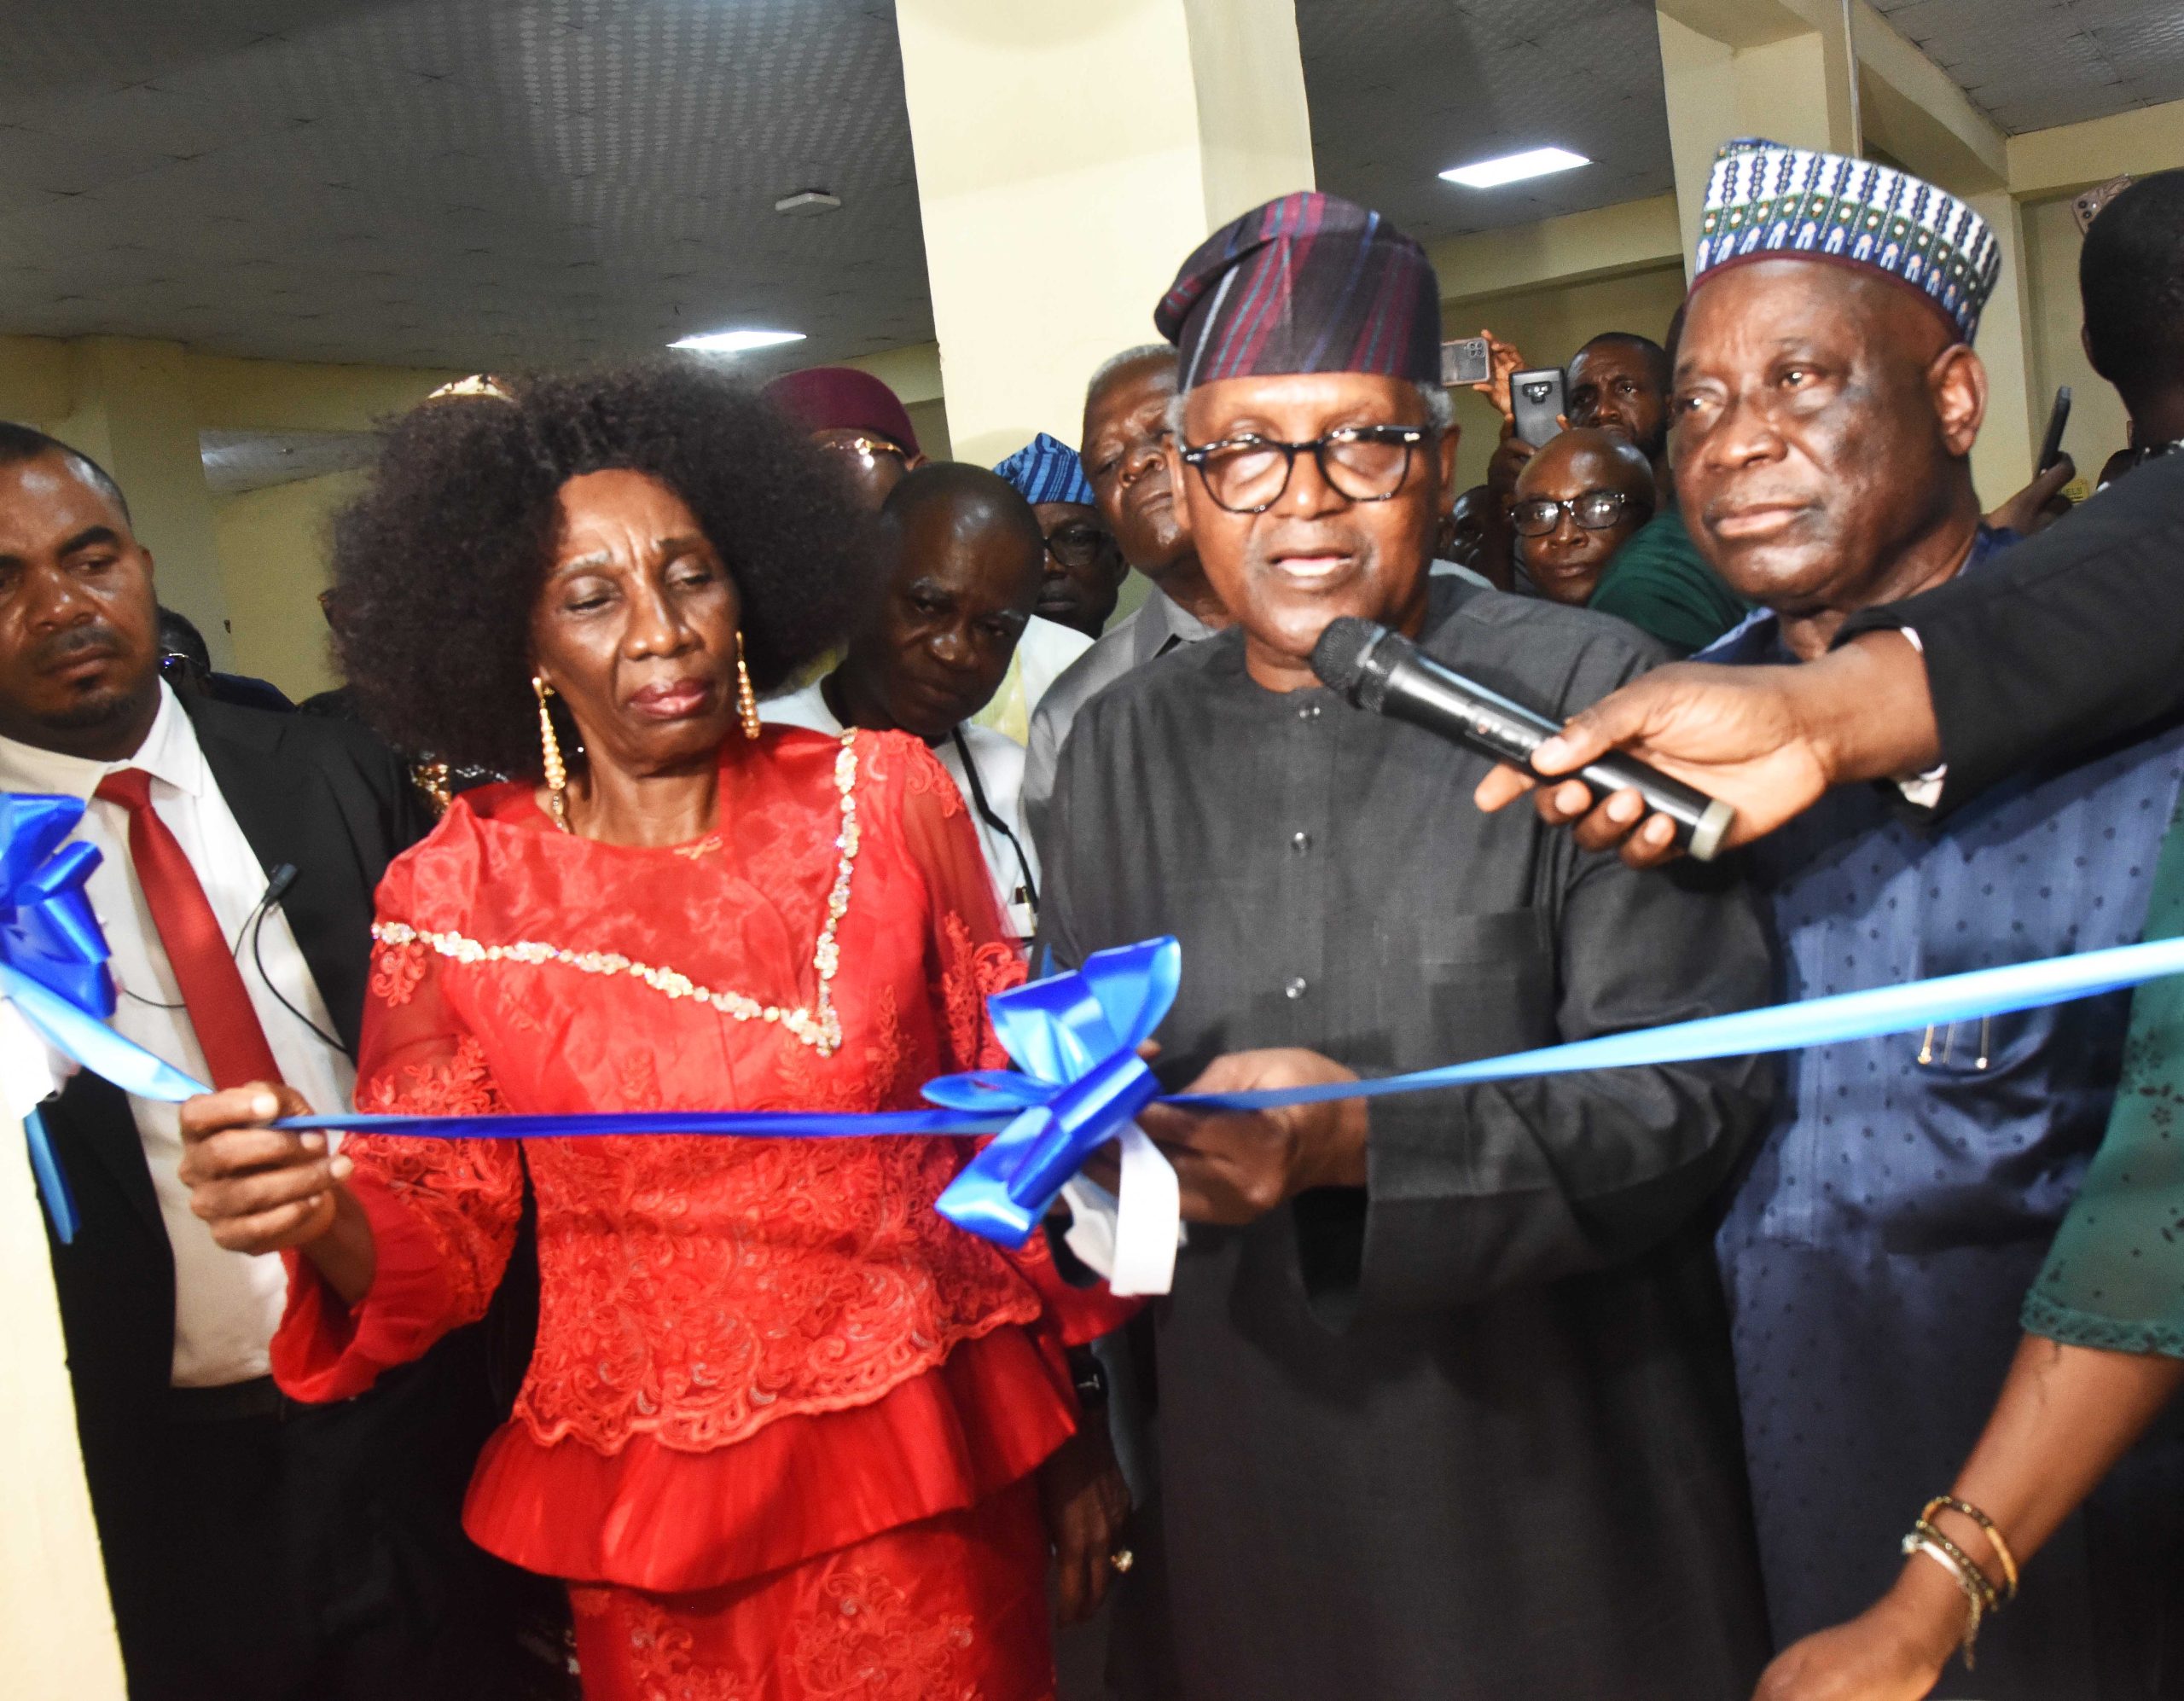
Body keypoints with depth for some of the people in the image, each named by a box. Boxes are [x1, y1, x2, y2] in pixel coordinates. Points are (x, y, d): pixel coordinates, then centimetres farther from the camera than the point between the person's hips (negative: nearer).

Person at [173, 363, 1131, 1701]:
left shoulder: (884, 799, -6)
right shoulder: (459, 896, -5)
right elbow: (442, 1241, -1)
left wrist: (1073, 1431, 2)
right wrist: (325, 1220, -24)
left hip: (925, 1464, 0)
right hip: (644, 1496, 1)